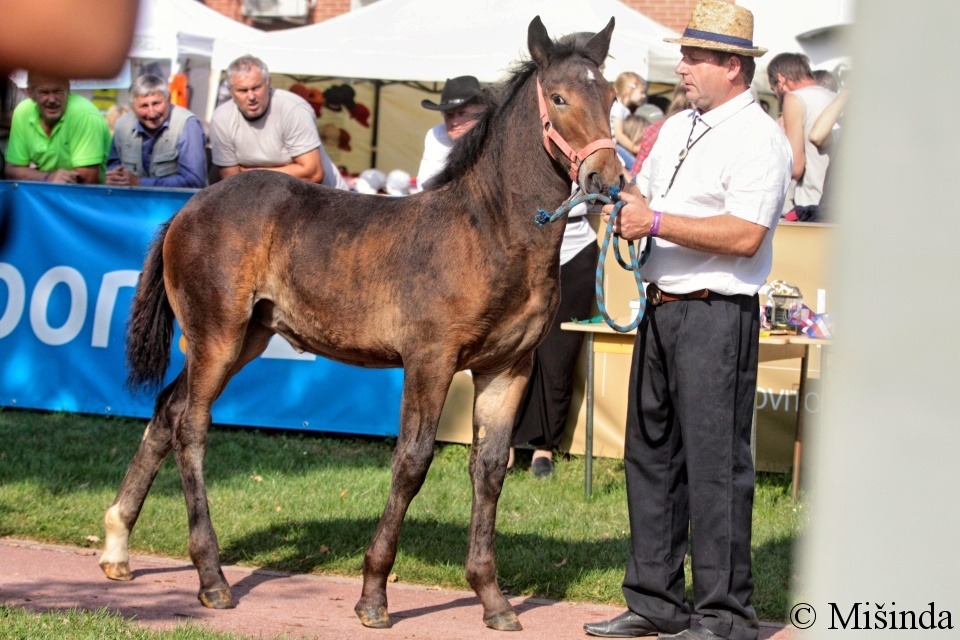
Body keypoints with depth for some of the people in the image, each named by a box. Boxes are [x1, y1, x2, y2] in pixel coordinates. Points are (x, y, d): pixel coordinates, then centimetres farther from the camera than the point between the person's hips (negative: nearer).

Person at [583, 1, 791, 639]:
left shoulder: (757, 138, -12)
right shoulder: (678, 128, 16)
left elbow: (744, 234, -22)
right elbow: (642, 196, 23)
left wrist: (656, 221, -20)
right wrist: (622, 204, 2)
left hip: (716, 316, -9)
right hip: (661, 309, 9)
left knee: (714, 460, -6)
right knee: (651, 454, 12)